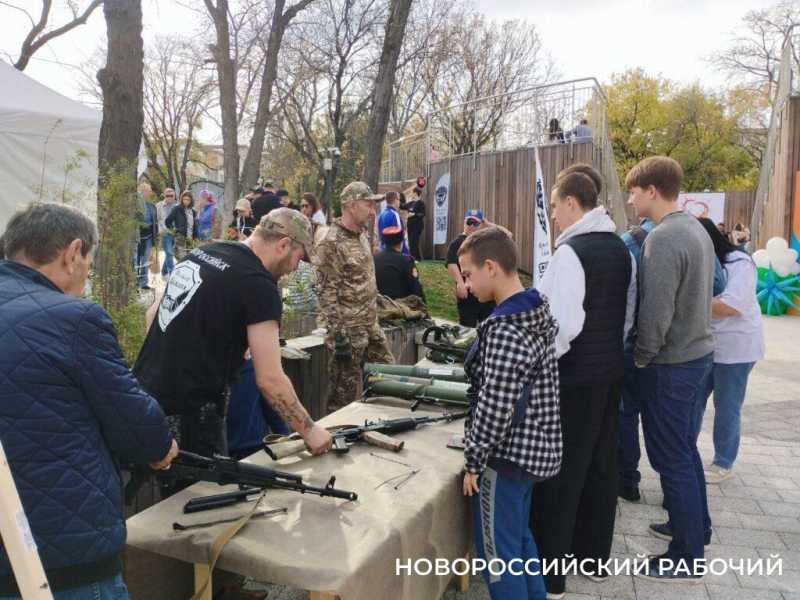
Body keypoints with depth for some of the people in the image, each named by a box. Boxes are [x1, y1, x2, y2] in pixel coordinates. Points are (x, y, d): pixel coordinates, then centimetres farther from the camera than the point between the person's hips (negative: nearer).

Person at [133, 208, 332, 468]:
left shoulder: (202, 251, 9)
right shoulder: (258, 283, -16)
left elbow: (154, 314, 17)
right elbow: (270, 380, -17)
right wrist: (309, 430, -7)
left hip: (143, 396, 8)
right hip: (185, 414, -8)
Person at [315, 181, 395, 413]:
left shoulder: (362, 234, 11)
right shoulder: (332, 243, -17)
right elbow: (328, 292, -20)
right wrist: (337, 336, -21)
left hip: (371, 326, 9)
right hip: (347, 330, -9)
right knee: (344, 392, 2)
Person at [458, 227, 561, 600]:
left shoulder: (504, 328, -25)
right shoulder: (538, 310, 4)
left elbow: (495, 407, -25)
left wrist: (474, 461, -14)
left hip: (506, 456, -9)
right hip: (534, 447, 9)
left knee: (498, 553, 8)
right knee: (520, 540, 24)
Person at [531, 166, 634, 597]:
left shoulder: (569, 252, -20)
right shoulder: (620, 249, 8)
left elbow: (562, 326, -24)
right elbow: (628, 315, 14)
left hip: (574, 376, -9)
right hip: (610, 371, 9)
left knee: (559, 472, 2)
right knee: (600, 464, 18)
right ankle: (594, 557, 34)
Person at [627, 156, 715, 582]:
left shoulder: (663, 239, -23)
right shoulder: (696, 228, 7)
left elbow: (655, 312, -25)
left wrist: (641, 357, -9)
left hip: (670, 364, -9)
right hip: (697, 352, 9)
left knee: (671, 458, 2)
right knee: (685, 447, 23)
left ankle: (686, 559, 15)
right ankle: (696, 525, 39)